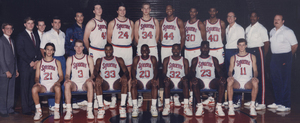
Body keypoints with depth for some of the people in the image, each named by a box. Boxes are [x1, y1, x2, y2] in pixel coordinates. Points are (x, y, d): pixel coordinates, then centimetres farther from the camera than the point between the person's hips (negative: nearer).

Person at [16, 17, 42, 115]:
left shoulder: (36, 36, 18)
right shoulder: (21, 36, 0)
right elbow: (20, 51, -7)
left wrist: (38, 61, 1)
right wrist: (30, 62, -11)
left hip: (35, 65, 5)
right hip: (25, 65, -5)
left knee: (33, 87, 5)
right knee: (25, 87, -1)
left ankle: (32, 106, 13)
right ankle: (25, 108, 4)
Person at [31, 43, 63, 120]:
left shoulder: (57, 62, 15)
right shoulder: (39, 63, 17)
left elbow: (61, 76, 8)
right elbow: (37, 77, 14)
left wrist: (58, 81, -14)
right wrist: (37, 82, -9)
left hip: (53, 85, -1)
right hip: (43, 86, 2)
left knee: (58, 88, -38)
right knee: (34, 89, -32)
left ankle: (56, 111, -23)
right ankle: (39, 111, -16)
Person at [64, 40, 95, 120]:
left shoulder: (89, 58, 13)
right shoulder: (70, 59, 14)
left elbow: (93, 73, 6)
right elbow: (67, 74, 9)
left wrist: (91, 78, -18)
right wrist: (67, 78, -15)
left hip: (85, 83, -1)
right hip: (74, 84, 1)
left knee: (89, 83, -36)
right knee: (67, 84, -34)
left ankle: (89, 110, -35)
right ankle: (69, 111, -33)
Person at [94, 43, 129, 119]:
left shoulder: (119, 60, 15)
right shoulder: (99, 61, 17)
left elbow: (126, 71, 5)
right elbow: (95, 71, 1)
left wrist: (125, 75, -21)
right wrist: (98, 76, -24)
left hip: (116, 83, 0)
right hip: (105, 84, 0)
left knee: (125, 80, -32)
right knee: (97, 82, -32)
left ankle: (122, 107, -32)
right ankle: (101, 108, -33)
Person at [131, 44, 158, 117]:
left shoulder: (153, 59, 10)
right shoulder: (136, 59, 11)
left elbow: (155, 69, -1)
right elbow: (133, 69, 1)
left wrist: (154, 78, -22)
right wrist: (134, 78, -21)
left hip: (149, 82, 0)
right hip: (139, 82, 1)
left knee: (155, 84, -34)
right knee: (133, 84, -32)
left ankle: (154, 107, -33)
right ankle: (135, 107, -33)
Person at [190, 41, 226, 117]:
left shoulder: (214, 59, 19)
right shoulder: (195, 60, 15)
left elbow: (219, 71, 9)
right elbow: (192, 72, 2)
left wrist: (222, 77, -16)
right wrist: (193, 77, -23)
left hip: (212, 82, 1)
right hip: (200, 81, -1)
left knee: (222, 82, -31)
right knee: (194, 82, -36)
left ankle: (219, 107, -32)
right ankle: (200, 106, -33)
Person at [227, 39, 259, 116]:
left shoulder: (252, 57, 17)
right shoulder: (233, 58, 17)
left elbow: (255, 70, 12)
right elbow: (230, 71, 11)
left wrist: (255, 77, -12)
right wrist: (230, 76, -14)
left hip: (248, 82, 0)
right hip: (237, 82, 0)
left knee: (255, 82, -35)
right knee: (230, 81, -35)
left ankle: (252, 107, -25)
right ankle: (230, 107, -30)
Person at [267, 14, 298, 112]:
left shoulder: (287, 31, -7)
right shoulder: (272, 31, 14)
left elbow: (295, 45, -6)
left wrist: (288, 57, 0)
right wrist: (273, 55, 12)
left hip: (284, 57, -7)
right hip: (274, 58, 7)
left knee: (285, 82, -6)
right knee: (275, 81, 10)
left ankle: (286, 105, -2)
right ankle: (278, 102, 21)